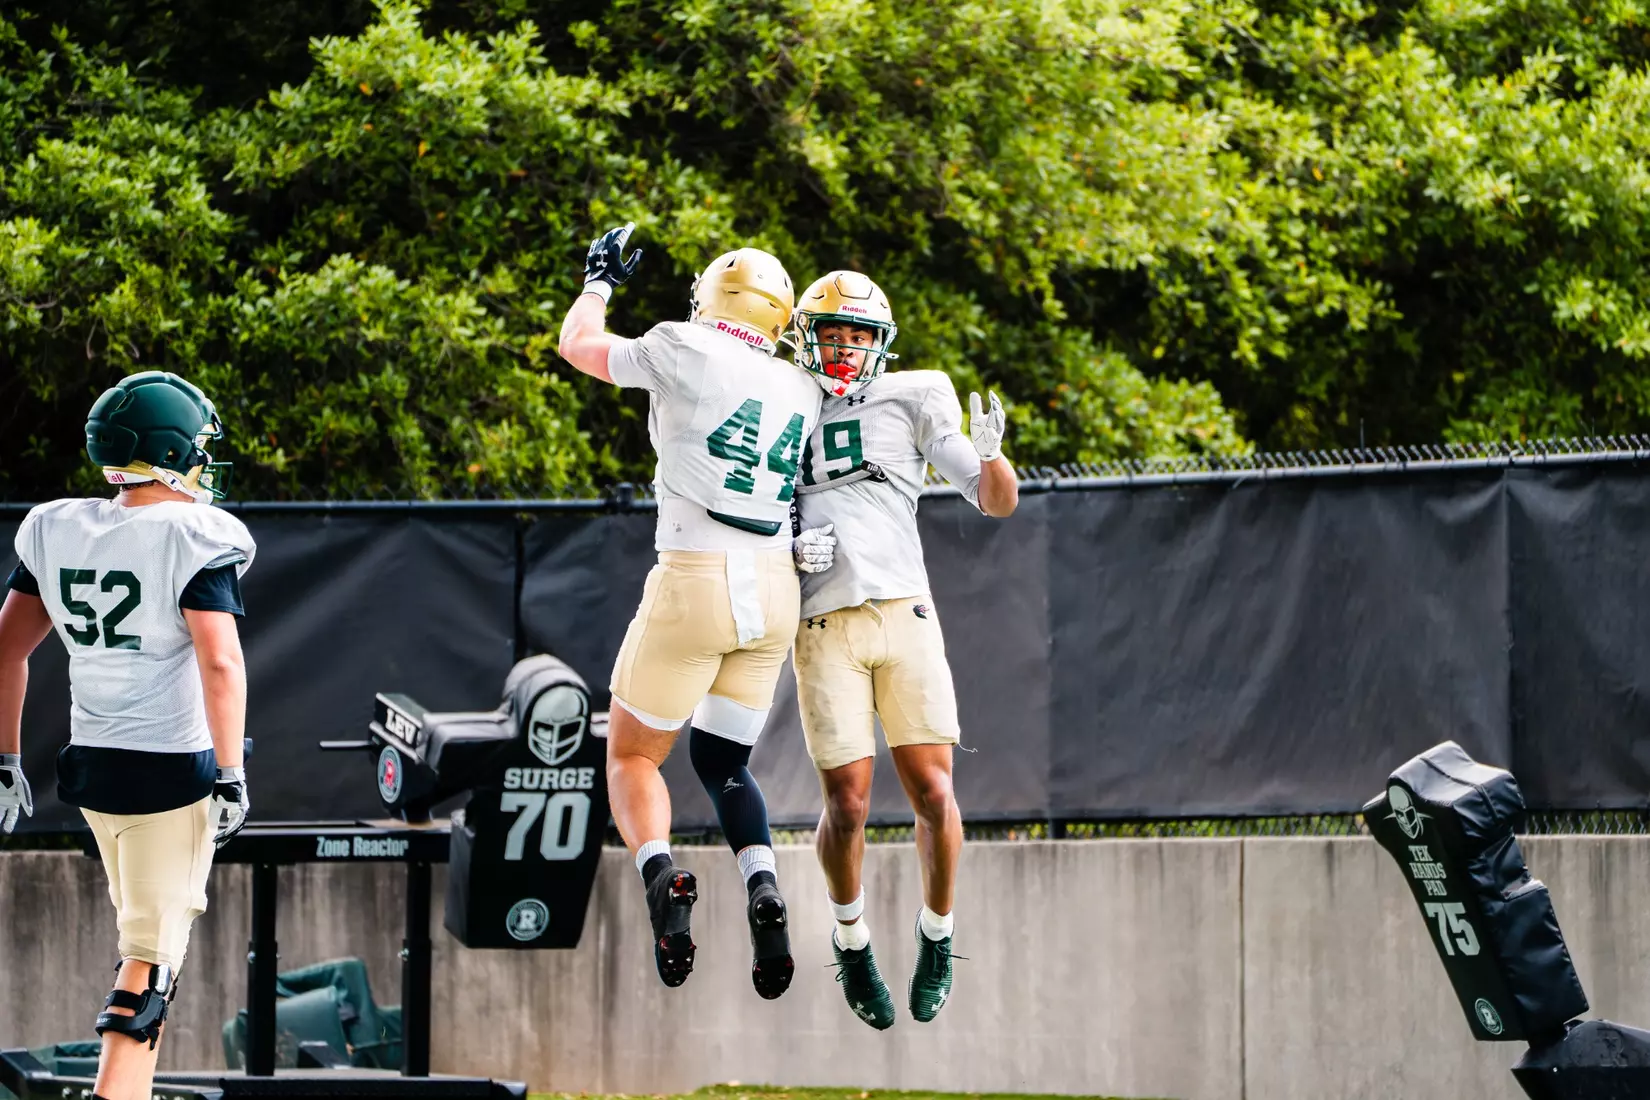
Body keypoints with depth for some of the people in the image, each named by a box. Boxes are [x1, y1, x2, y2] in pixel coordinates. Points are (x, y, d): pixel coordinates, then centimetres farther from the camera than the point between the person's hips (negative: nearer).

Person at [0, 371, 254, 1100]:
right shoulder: (193, 540, -15)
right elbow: (220, 665, -21)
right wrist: (232, 775, -16)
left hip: (90, 766, 7)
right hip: (172, 769, -6)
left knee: (145, 931, 24)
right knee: (151, 958, -4)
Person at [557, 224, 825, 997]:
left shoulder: (686, 352, -4)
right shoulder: (802, 392, 10)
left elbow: (577, 345, 12)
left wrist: (601, 281, 31)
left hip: (695, 582, -5)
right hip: (775, 587, 5)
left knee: (633, 753, 9)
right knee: (722, 761, 17)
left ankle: (660, 871, -20)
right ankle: (762, 891, -8)